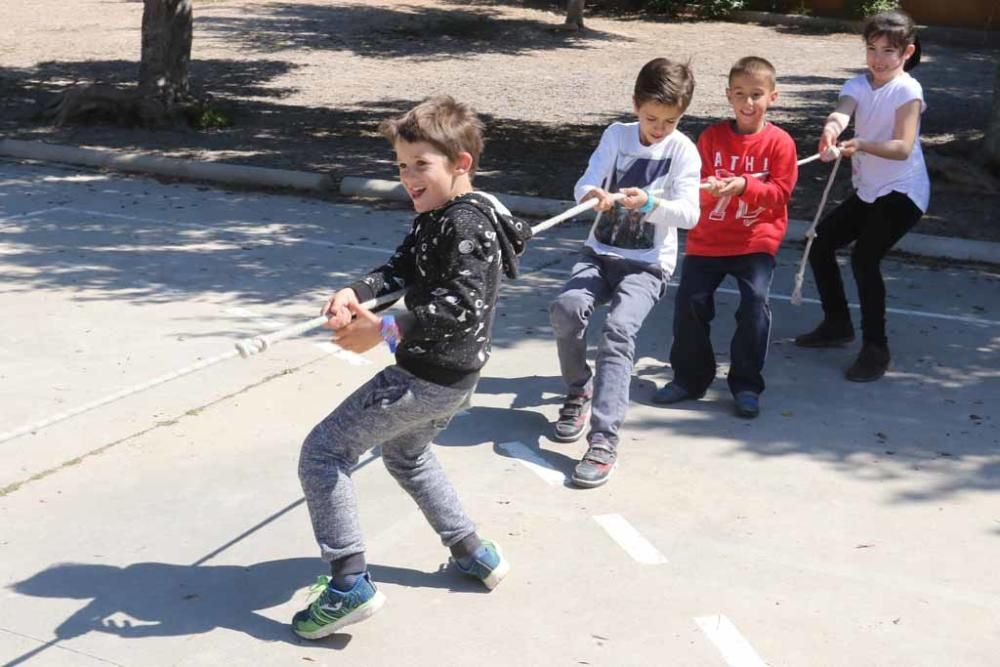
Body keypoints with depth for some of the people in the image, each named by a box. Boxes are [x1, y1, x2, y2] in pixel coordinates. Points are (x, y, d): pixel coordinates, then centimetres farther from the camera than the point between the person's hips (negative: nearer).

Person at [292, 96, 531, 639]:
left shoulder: (465, 225, -21)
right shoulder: (440, 215, 10)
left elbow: (461, 307, -30)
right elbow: (400, 268, 6)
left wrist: (383, 330, -32)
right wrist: (356, 292, -13)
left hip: (429, 378, -11)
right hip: (450, 375, 11)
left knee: (322, 452, -7)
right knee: (406, 454, 34)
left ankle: (349, 584, -5)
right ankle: (474, 554, 39)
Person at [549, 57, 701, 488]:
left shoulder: (683, 150, -4)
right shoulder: (616, 135, 4)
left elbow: (689, 213, -14)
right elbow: (584, 185, -6)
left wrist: (649, 204, -33)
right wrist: (594, 195, -30)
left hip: (648, 264, -3)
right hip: (600, 253, 3)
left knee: (618, 330, -27)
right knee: (566, 307, -25)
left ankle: (603, 441, -30)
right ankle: (579, 391, 2)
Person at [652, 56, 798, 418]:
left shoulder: (779, 142, -5)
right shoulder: (712, 136, 1)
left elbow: (780, 192, -9)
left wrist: (744, 186, -25)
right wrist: (709, 188, -23)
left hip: (756, 241, -2)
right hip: (708, 239, 3)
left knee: (755, 303, -16)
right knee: (689, 302, -1)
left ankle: (746, 385, 0)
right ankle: (690, 378, 18)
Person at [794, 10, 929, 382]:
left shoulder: (908, 90, -15)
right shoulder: (858, 85, 1)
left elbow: (903, 148, -25)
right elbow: (841, 112, -22)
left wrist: (861, 145, -43)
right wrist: (831, 129, -47)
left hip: (902, 192, -7)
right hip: (868, 191, 7)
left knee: (865, 257, -22)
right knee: (820, 242, 9)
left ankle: (876, 349, -10)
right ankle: (838, 324, 26)